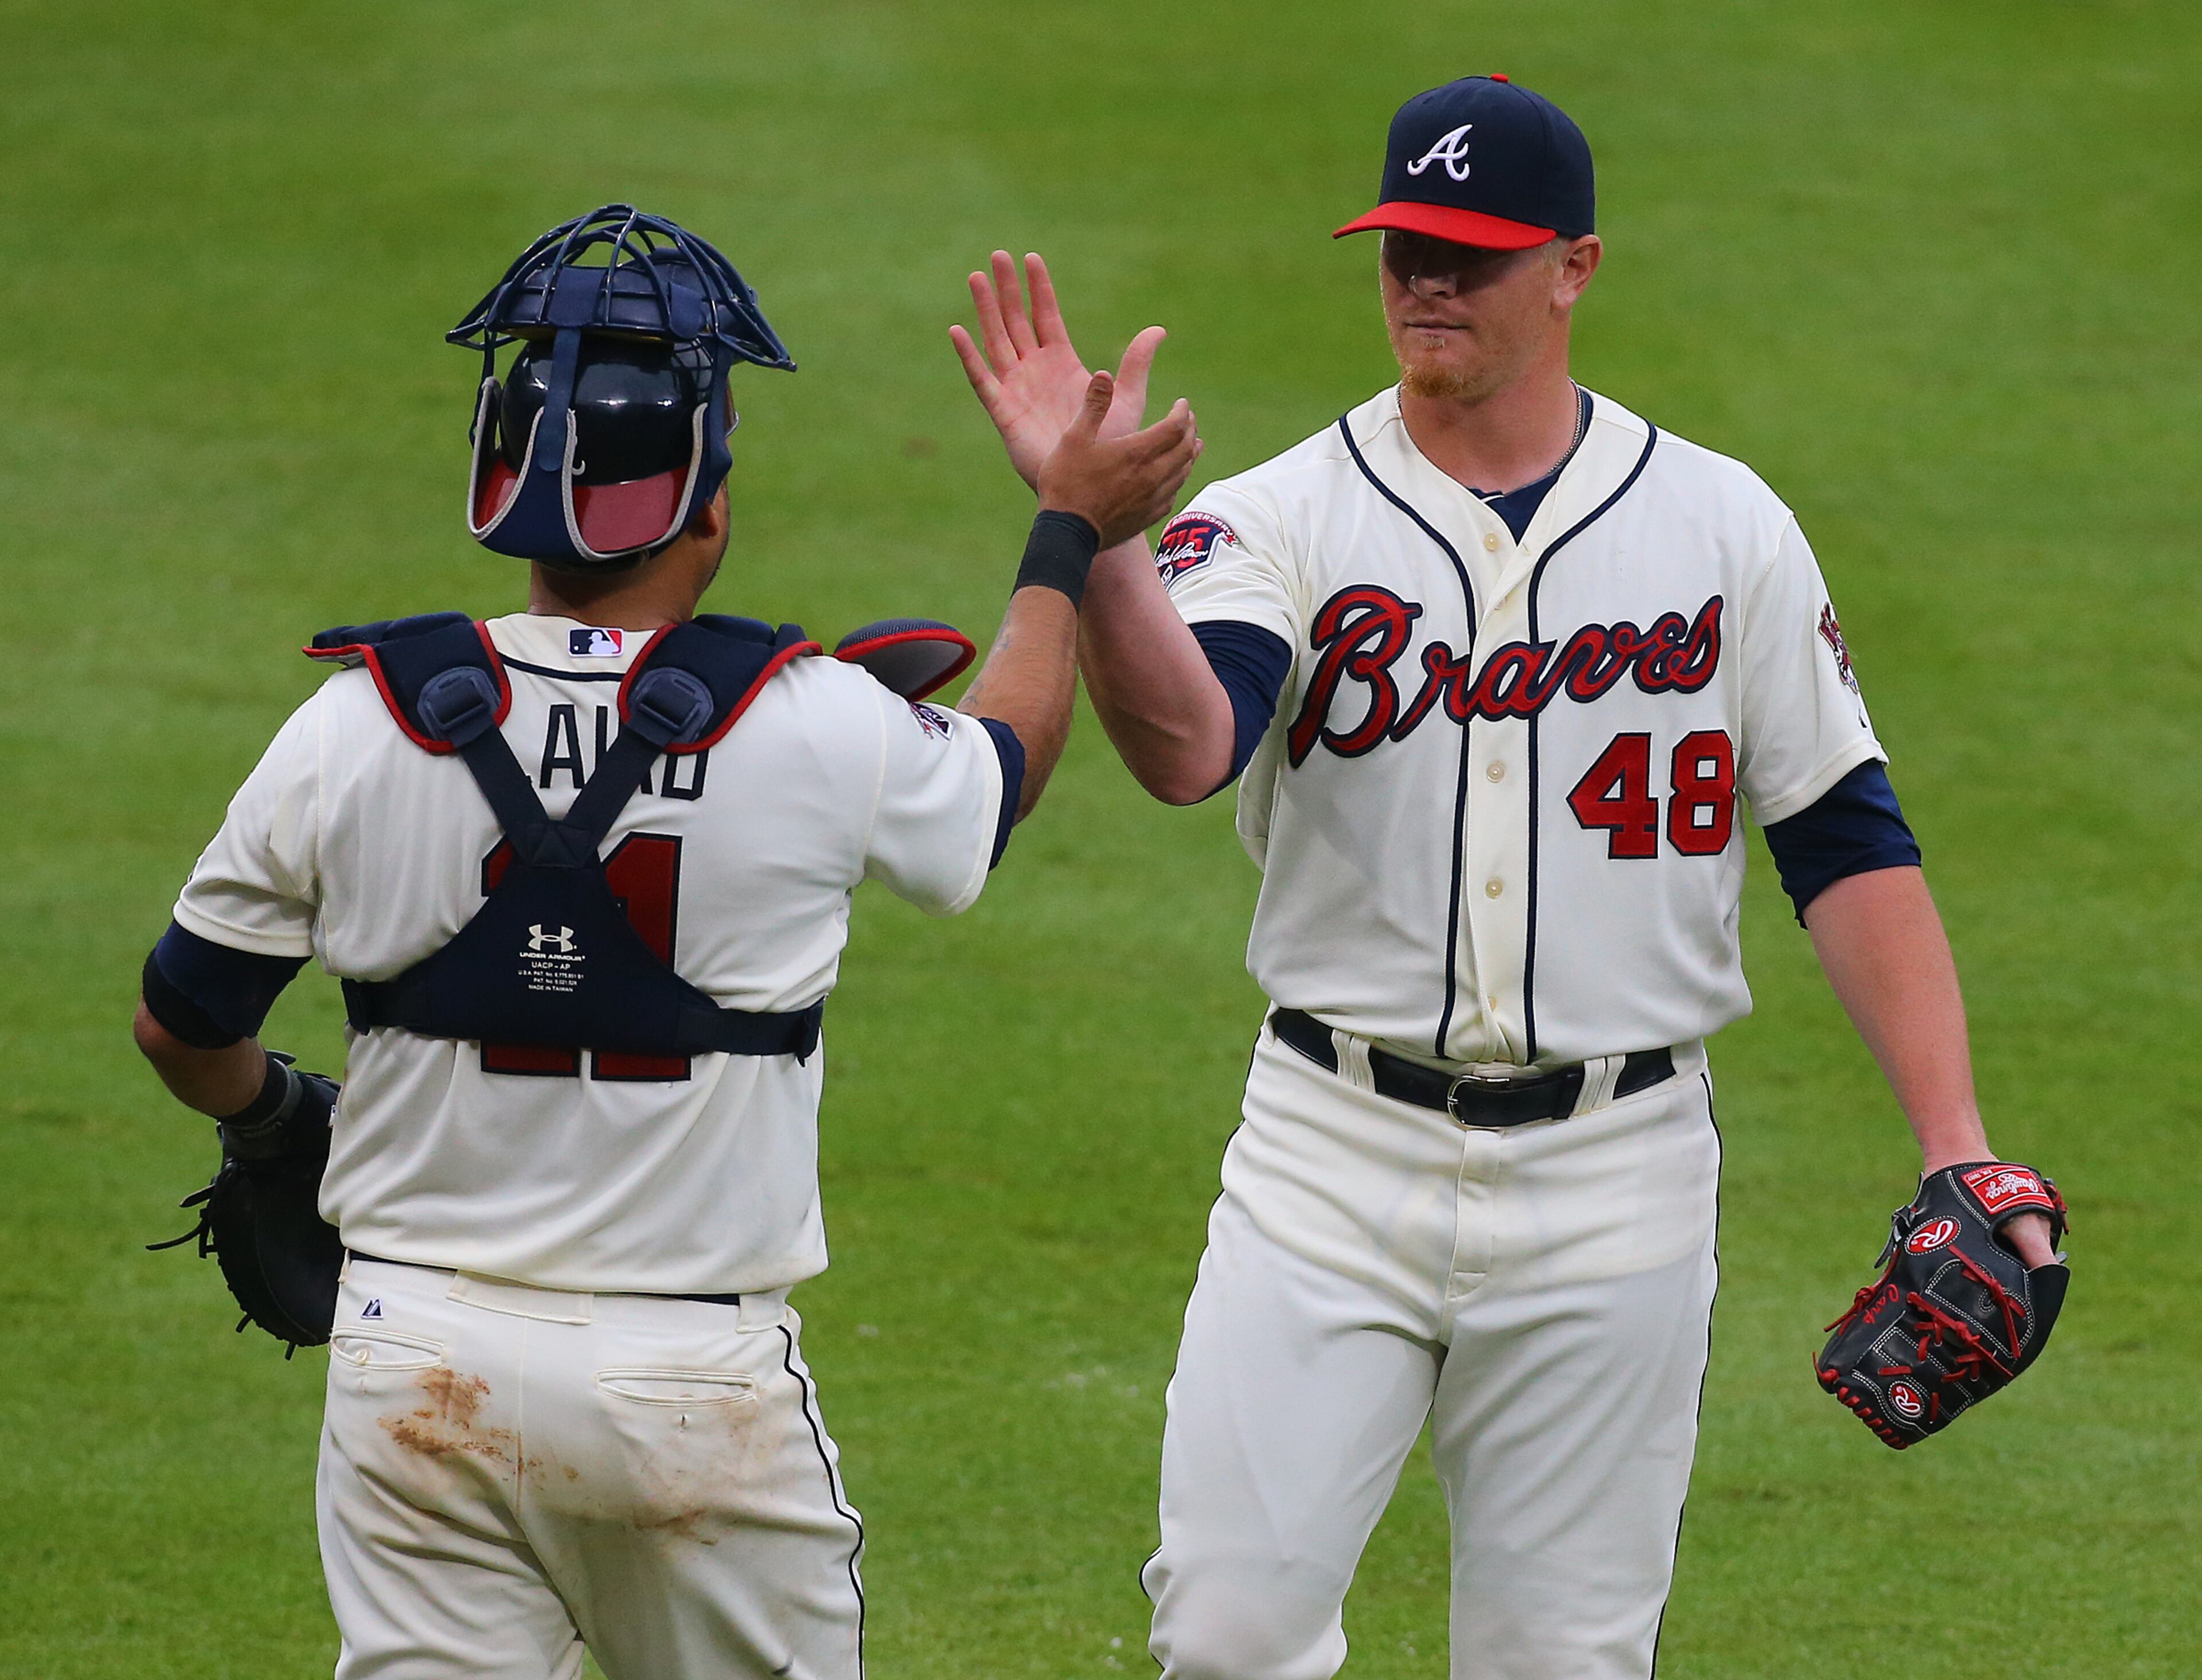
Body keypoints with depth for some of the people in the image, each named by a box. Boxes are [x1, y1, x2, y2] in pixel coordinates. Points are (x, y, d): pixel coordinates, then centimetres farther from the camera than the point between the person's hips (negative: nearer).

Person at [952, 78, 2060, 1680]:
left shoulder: (1725, 527, 3)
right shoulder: (1283, 520, -1)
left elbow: (1848, 839, 4)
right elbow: (1185, 745, -21)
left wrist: (1958, 1149, -5)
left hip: (1615, 1180, 0)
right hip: (1335, 1163, 0)